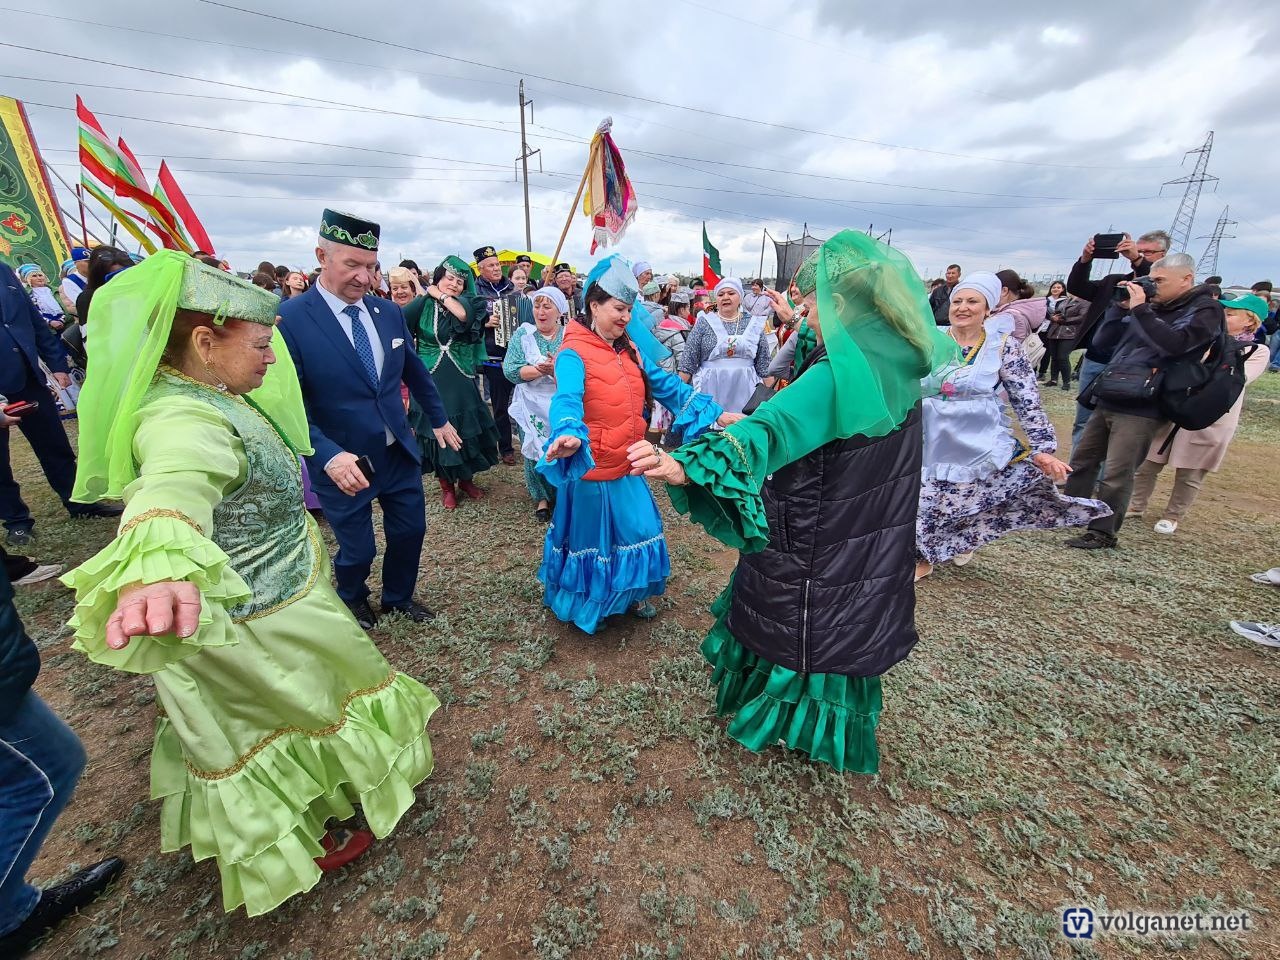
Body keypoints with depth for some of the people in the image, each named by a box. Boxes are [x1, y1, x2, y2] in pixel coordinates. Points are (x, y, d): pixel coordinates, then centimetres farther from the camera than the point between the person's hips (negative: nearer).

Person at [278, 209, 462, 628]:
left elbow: (415, 371, 14)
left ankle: (398, 597, 44)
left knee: (410, 531, 16)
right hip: (342, 462, -4)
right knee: (357, 550, 10)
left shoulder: (388, 311, 1)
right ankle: (352, 602, 45)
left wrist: (439, 419, 20)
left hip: (400, 452, 5)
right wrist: (328, 455, -29)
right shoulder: (289, 318, -15)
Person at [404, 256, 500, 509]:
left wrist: (439, 295, -10)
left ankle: (466, 479, 28)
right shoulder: (423, 304, -1)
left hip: (461, 381, 1)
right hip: (431, 382, -1)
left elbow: (464, 314, -20)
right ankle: (446, 485, 23)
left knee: (466, 431, 7)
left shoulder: (468, 302, 4)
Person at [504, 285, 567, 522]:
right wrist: (540, 370, -22)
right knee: (534, 451, 3)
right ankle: (541, 498, 24)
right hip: (532, 406, 1)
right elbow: (510, 370, -10)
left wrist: (558, 368, -29)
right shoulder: (523, 335, 3)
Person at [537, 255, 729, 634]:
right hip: (590, 468, -6)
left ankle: (630, 595, 38)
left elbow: (667, 386, 7)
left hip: (628, 467, 7)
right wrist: (569, 435, -54)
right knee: (590, 539, 10)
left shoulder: (631, 351, 8)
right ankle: (580, 604, 35)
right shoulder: (574, 353, -15)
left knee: (639, 530, 14)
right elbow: (567, 397, -33)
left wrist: (717, 414, 1)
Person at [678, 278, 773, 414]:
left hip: (744, 393, 1)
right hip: (710, 390, -1)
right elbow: (688, 361, 1)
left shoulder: (754, 325, 8)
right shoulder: (704, 323, 3)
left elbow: (764, 366, 9)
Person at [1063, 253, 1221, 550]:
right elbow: (1101, 343, 14)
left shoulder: (1204, 310, -1)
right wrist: (1121, 308, 4)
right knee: (1082, 459, 12)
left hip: (1140, 409, -7)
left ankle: (1103, 533, 3)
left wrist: (1140, 309, -16)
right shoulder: (1153, 308, 16)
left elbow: (1174, 344, -21)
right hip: (1108, 400, 7)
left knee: (1116, 475, -7)